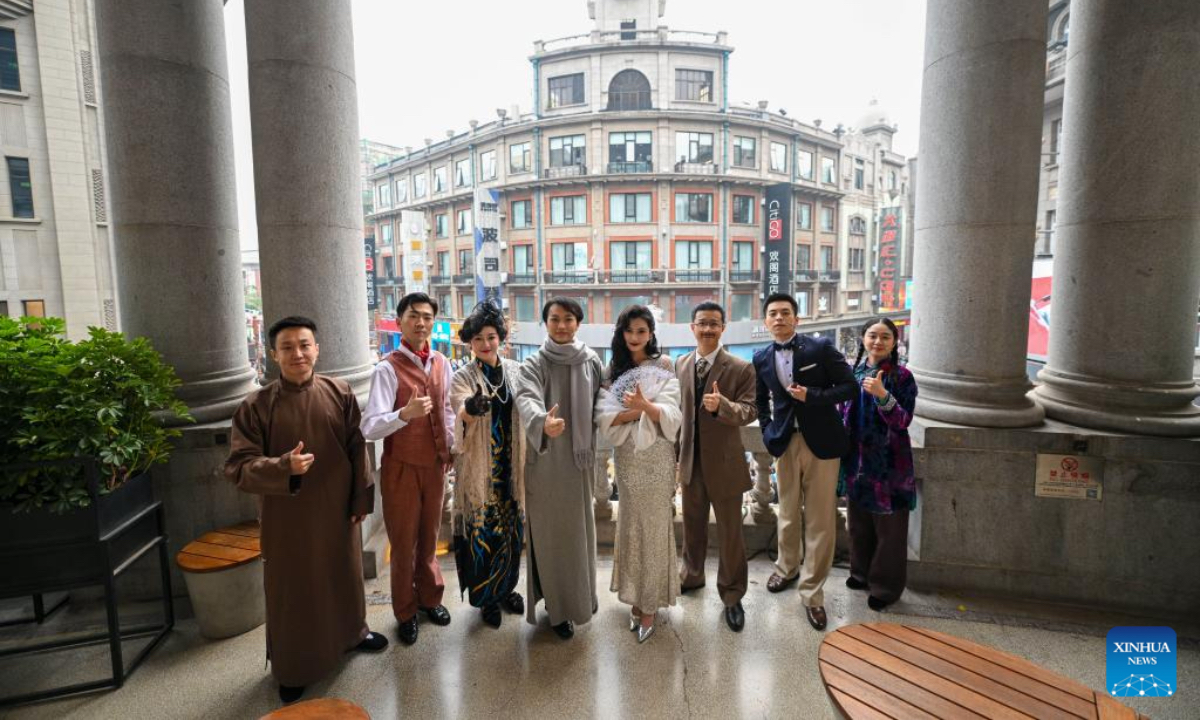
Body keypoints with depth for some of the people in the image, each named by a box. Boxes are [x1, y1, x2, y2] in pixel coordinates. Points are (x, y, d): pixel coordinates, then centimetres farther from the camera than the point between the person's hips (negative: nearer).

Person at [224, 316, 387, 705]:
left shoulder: (340, 393, -5)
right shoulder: (255, 405, -11)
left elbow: (358, 449, 0)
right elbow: (238, 467, -13)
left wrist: (362, 498, 0)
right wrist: (284, 466, -31)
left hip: (337, 509, 2)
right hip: (287, 517, -2)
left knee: (345, 574, 20)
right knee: (292, 589, 12)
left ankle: (352, 631, 46)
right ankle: (290, 669, 33)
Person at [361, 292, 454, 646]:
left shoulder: (442, 364, 0)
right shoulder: (388, 369, -18)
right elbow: (369, 428, -26)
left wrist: (451, 449, 10)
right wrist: (405, 413, -42)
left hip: (435, 464, 4)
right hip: (402, 467, -4)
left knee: (429, 537, 20)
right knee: (404, 542, 12)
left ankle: (430, 597, 41)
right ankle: (406, 612, 32)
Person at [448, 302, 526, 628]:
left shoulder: (516, 372, 3)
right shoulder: (462, 378, -7)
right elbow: (462, 414, -26)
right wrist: (471, 408, -48)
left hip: (511, 466, 3)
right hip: (478, 468, -3)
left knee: (511, 528, 14)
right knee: (482, 531, 5)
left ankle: (506, 588, 35)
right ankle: (486, 597, 25)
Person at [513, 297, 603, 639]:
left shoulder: (591, 361, 2)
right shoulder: (533, 364, -9)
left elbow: (600, 405, 6)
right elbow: (527, 400, -28)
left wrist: (598, 450, -2)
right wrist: (542, 421, -49)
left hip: (580, 459, 3)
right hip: (546, 461, -3)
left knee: (580, 528, 17)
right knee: (551, 532, 6)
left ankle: (582, 594, 38)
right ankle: (557, 605, 23)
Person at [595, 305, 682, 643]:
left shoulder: (663, 368, -4)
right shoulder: (612, 371, 5)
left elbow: (671, 416, -14)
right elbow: (603, 416, -5)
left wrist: (645, 405, -33)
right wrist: (636, 411, -19)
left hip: (655, 458, -3)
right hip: (626, 457, 3)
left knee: (653, 527, 3)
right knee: (630, 524, 11)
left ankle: (649, 605, 15)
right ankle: (636, 597, 25)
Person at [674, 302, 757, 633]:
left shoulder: (741, 368, -11)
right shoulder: (680, 364, 3)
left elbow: (749, 411, -14)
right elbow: (677, 409, 9)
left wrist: (722, 405, -35)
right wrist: (676, 453, 9)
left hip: (724, 462, -4)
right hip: (690, 460, 4)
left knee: (729, 533, 9)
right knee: (692, 526, 21)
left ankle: (732, 596, 26)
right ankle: (692, 575, 43)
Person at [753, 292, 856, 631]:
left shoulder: (821, 347, -6)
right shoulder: (761, 359, 4)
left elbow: (849, 386, -5)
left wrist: (813, 396, -17)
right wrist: (768, 432, 7)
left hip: (822, 441, -3)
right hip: (786, 442, 3)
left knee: (820, 520, 1)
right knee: (788, 513, 16)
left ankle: (812, 592, 13)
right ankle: (787, 568, 38)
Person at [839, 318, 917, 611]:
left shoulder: (902, 376, -11)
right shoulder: (853, 372, 4)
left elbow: (903, 422, -17)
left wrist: (882, 395, -32)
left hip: (888, 463, -5)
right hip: (856, 460, 5)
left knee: (888, 528, 7)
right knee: (858, 522, 18)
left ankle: (886, 586, 23)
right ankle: (862, 572, 37)